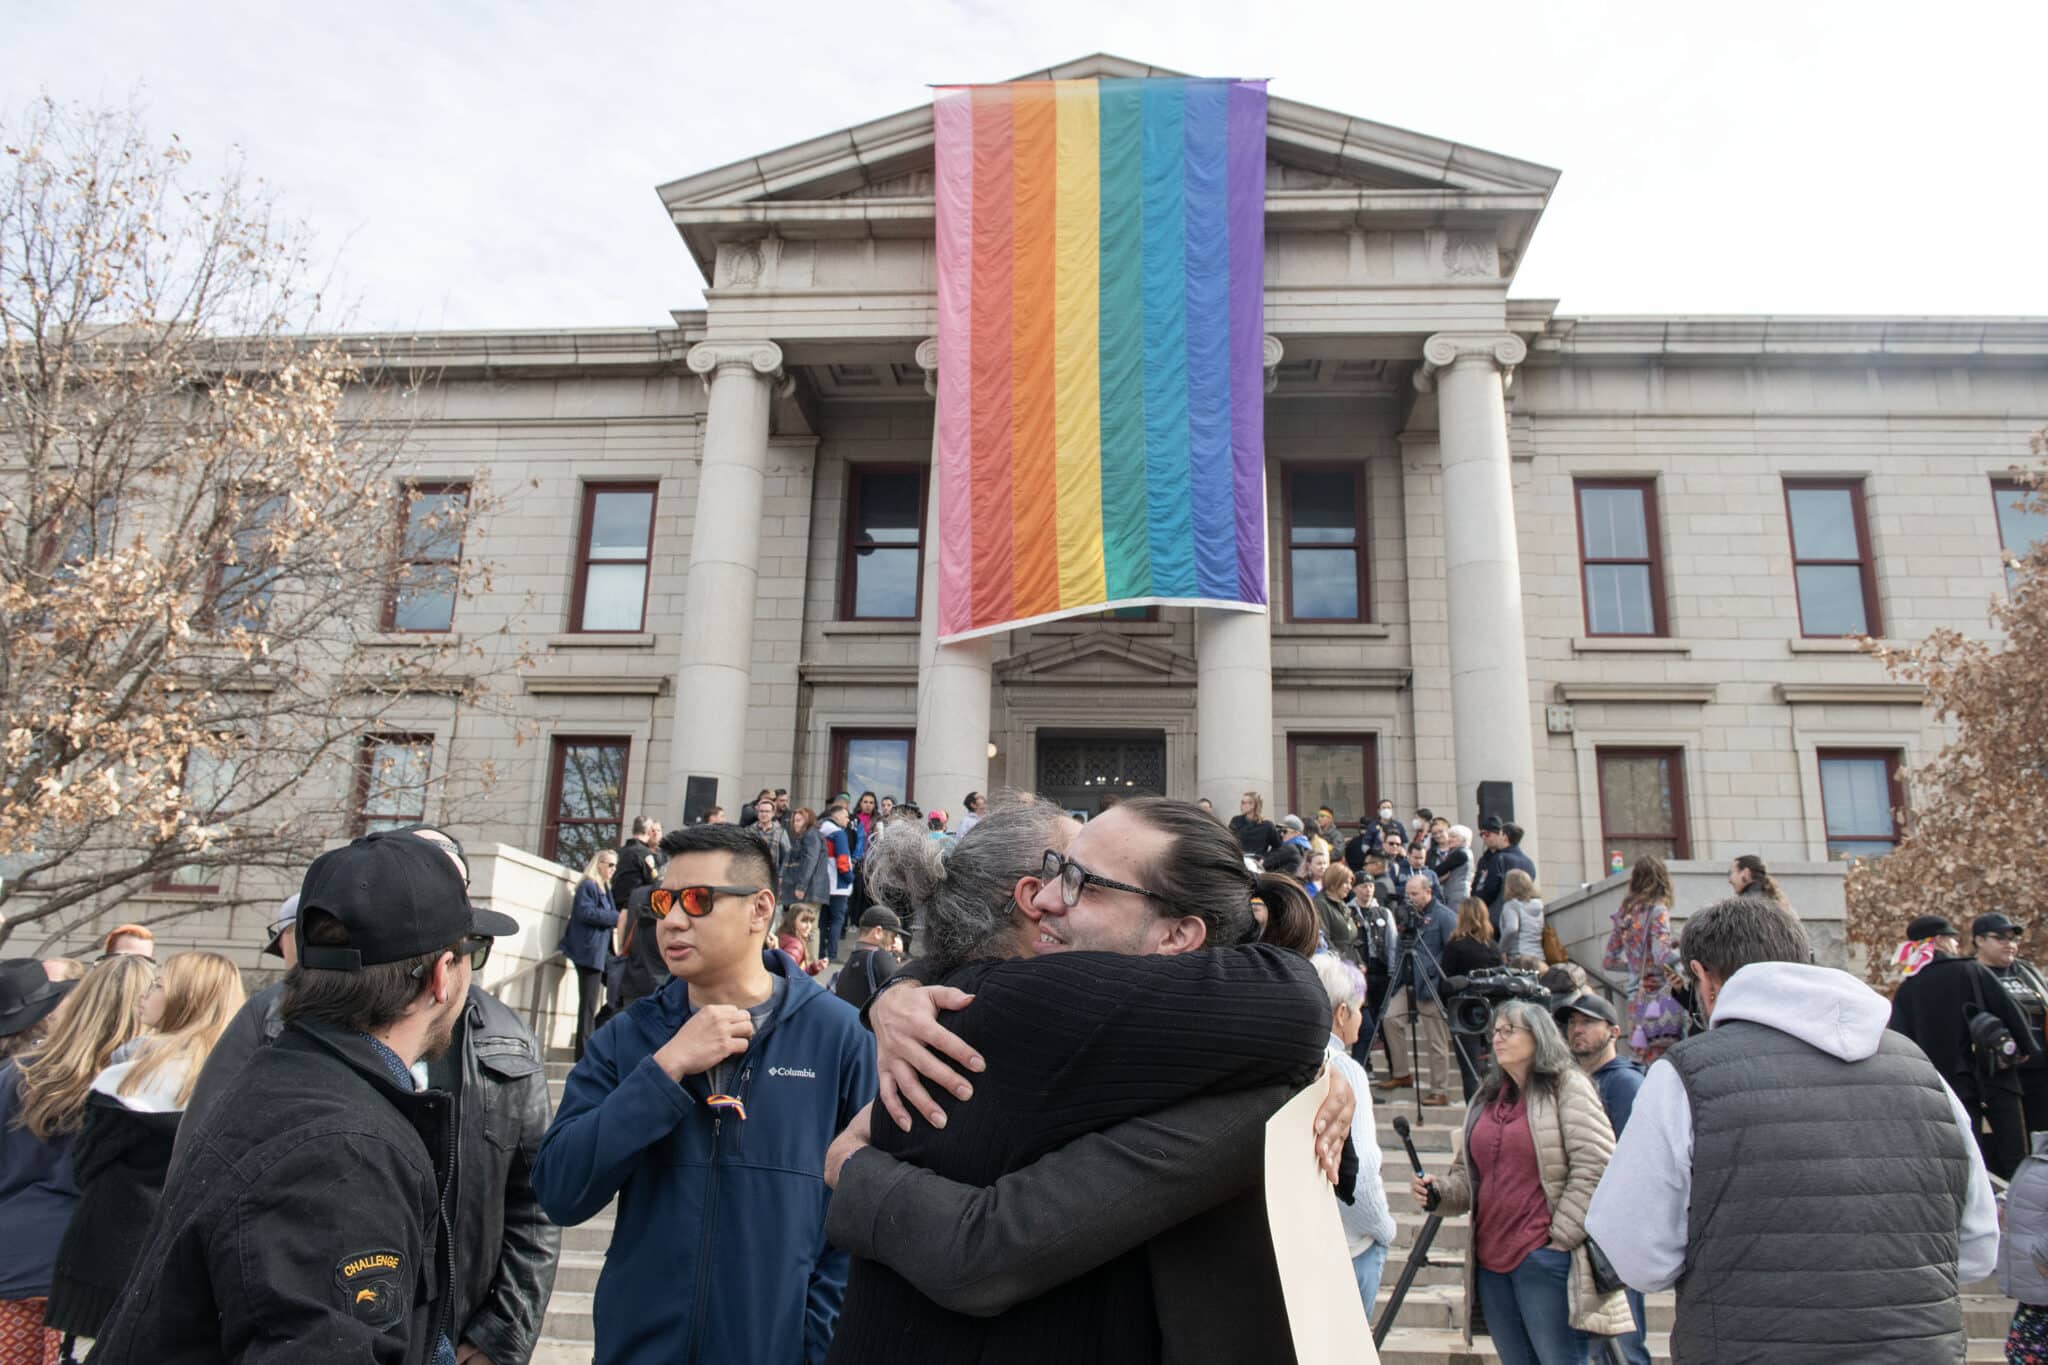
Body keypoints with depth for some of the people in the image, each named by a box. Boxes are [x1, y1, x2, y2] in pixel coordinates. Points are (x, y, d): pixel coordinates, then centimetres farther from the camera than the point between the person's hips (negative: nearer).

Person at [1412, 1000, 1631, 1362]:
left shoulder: (1568, 1087, -3)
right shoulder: (1488, 1097, 17)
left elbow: (1594, 1166, -11)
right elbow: (1469, 1174, 20)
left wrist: (1561, 1236, -13)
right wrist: (1439, 1193, 0)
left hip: (1546, 1261, -7)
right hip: (1490, 1261, 7)